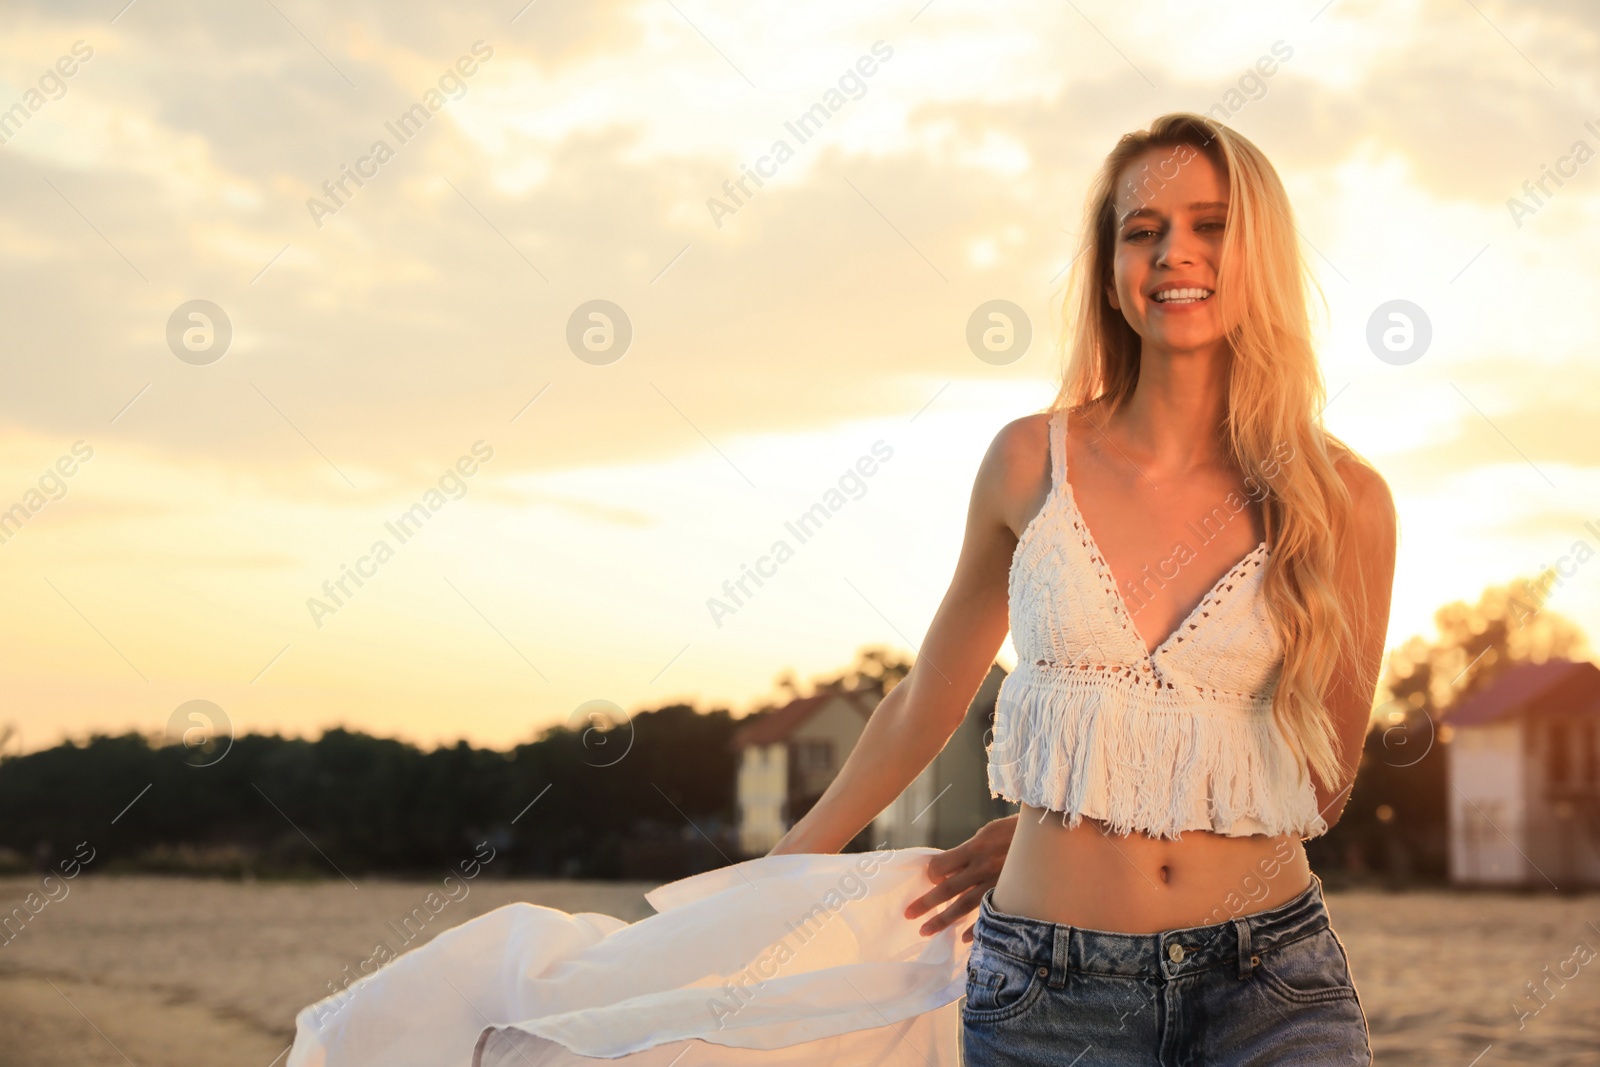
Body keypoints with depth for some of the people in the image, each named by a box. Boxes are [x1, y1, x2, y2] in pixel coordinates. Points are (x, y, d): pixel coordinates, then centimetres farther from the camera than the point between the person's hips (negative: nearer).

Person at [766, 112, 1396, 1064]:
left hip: (1267, 985, 0)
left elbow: (1320, 786, 7)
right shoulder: (1031, 464, 3)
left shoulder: (1343, 500, 0)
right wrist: (794, 862, 24)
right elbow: (928, 701, 15)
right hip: (1047, 987, 0)